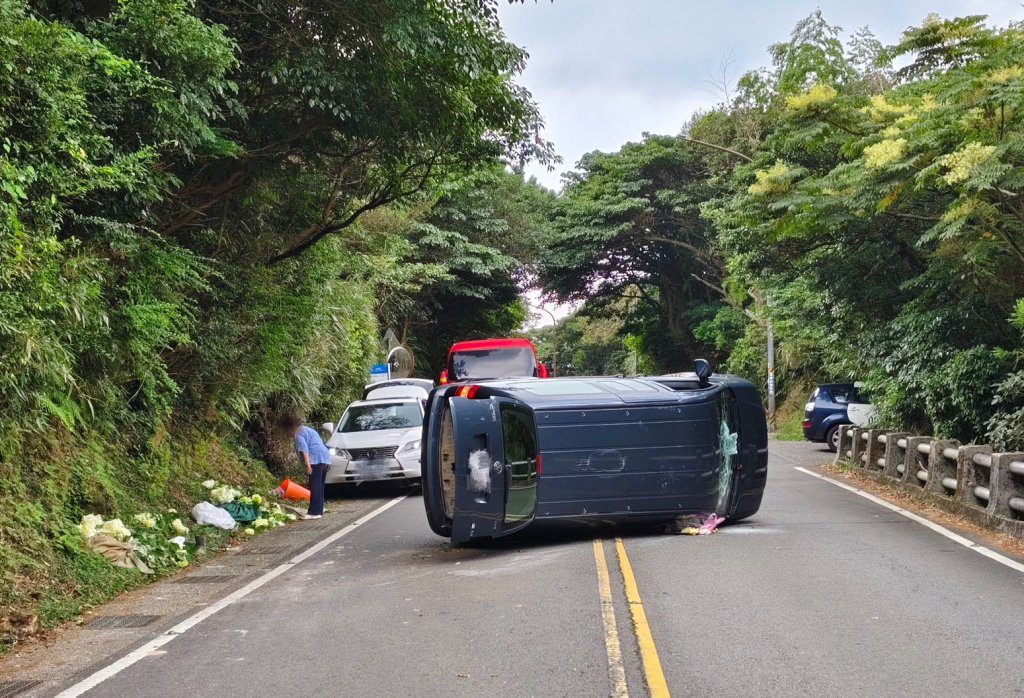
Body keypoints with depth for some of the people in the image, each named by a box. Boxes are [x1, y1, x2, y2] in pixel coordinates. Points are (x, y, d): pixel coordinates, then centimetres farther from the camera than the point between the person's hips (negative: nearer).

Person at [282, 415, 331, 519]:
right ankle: (319, 511, 13)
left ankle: (314, 512, -13)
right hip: (325, 458, 10)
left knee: (315, 487, -11)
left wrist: (307, 464, -20)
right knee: (320, 487, 12)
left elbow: (303, 449, -15)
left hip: (316, 460, -10)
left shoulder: (299, 433, -1)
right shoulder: (309, 429, 28)